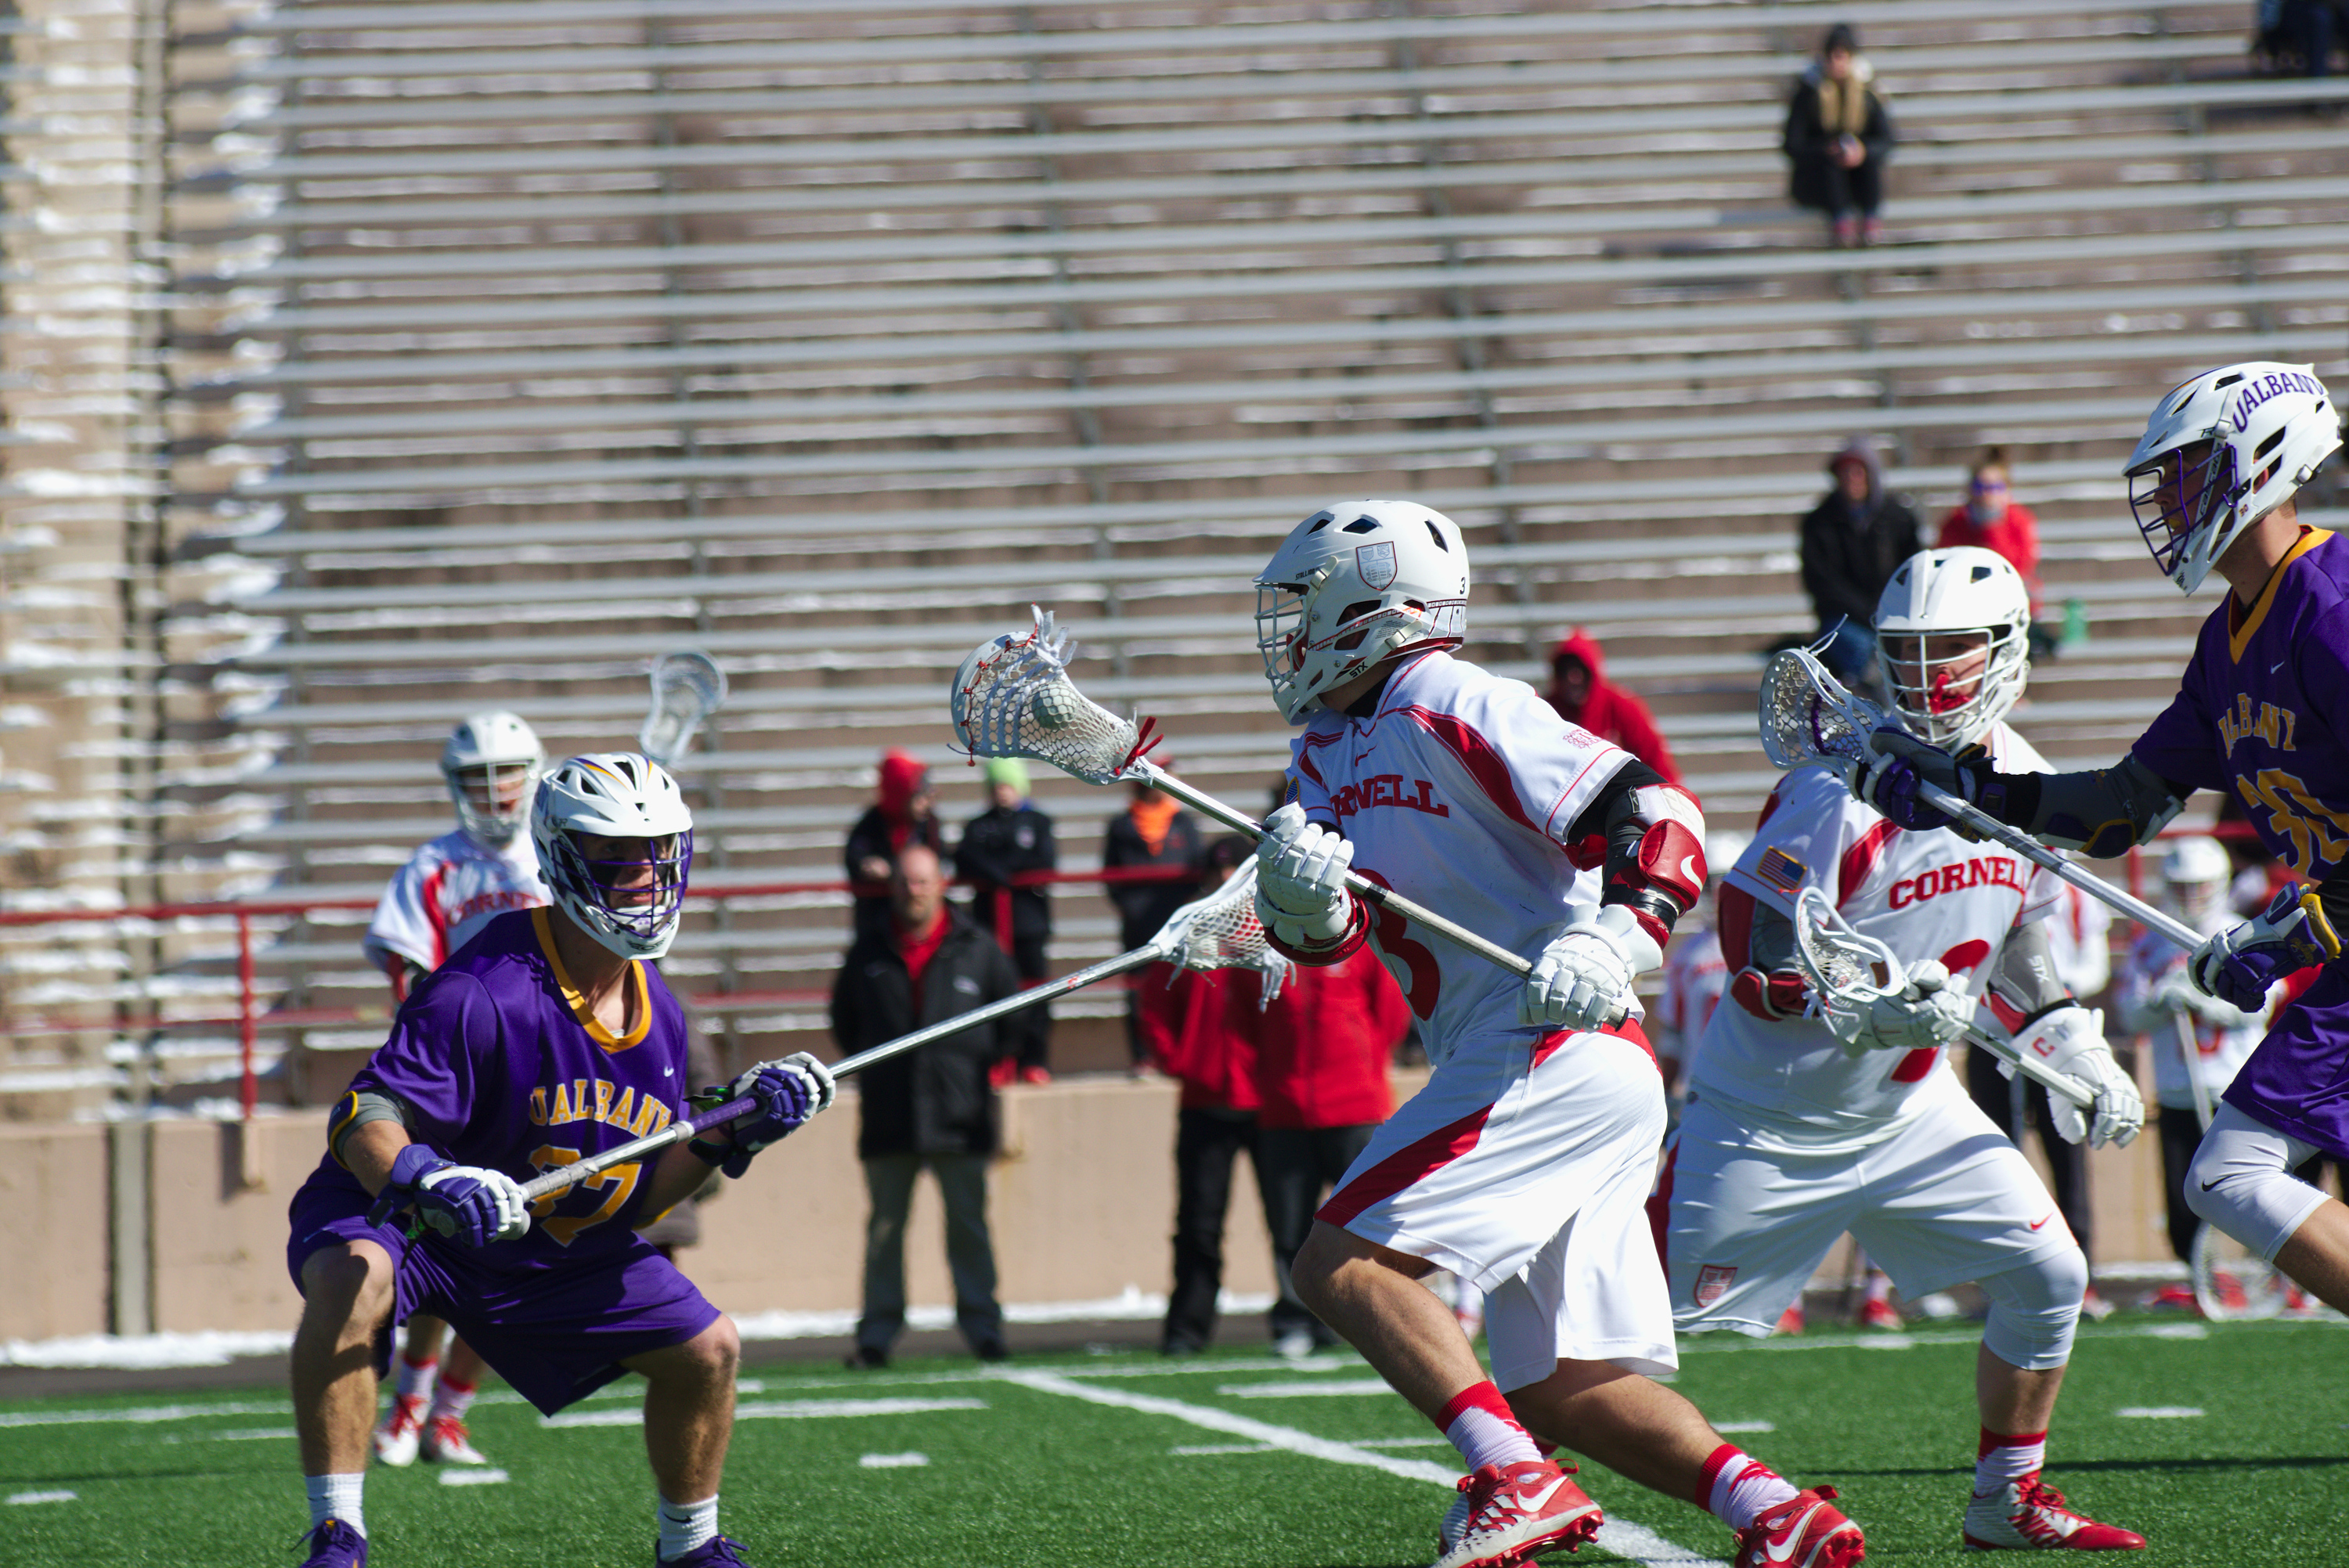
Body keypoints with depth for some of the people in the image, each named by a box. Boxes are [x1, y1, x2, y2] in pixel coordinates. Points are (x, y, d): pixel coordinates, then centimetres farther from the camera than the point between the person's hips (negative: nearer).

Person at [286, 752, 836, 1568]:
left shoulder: (658, 1013, -3)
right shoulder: (484, 990, -28)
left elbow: (641, 1192, 5)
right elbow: (365, 1118, -34)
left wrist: (730, 1131, -9)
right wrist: (428, 1180, -53)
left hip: (561, 1248, 7)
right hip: (398, 1215, -7)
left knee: (707, 1347, 2)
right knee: (349, 1281, -39)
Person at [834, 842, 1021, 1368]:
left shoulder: (976, 950, 2)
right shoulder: (869, 955, 4)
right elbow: (844, 1021, 18)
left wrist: (982, 1060, 9)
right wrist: (871, 1064, 11)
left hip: (960, 1116, -1)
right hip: (888, 1119, 1)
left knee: (968, 1226, 2)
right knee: (884, 1228, 4)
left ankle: (982, 1325, 9)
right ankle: (877, 1333, 8)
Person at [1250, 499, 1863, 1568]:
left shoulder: (1455, 708, -10)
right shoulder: (1330, 752, 18)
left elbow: (1657, 815, -16)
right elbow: (1319, 937, 10)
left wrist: (1611, 940, -31)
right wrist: (1299, 886, -12)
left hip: (1556, 1052, -10)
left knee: (1342, 1264, -16)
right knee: (1560, 1388, 6)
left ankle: (1514, 1481, -24)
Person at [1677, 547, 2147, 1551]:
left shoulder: (2024, 787, -1)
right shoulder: (1842, 791, -24)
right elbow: (1757, 968, -24)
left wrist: (2075, 1053, 12)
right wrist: (1874, 1012, -37)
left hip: (1909, 1110, 6)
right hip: (1771, 1120, -6)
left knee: (2048, 1276, 1)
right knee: (1646, 1318, -2)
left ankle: (2007, 1501, 15)